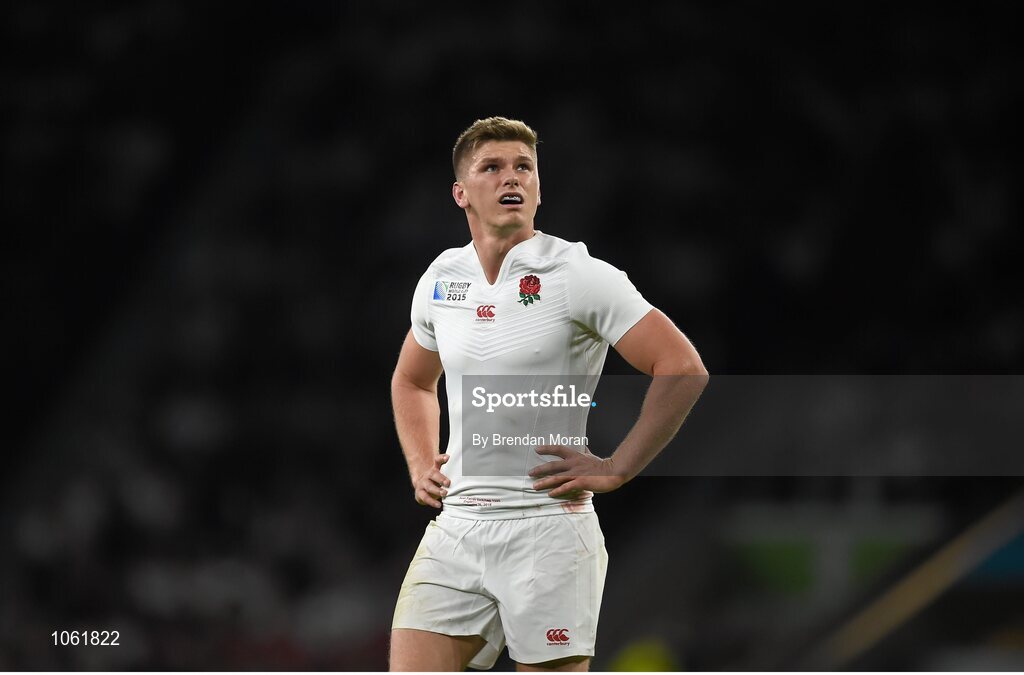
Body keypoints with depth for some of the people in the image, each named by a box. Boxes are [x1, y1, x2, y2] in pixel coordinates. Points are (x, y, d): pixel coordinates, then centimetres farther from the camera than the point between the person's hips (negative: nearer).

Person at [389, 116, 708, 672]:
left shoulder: (579, 276, -6)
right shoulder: (441, 280, 11)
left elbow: (682, 369, -11)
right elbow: (412, 381, 31)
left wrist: (615, 469, -12)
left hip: (546, 529, -5)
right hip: (453, 531, 5)